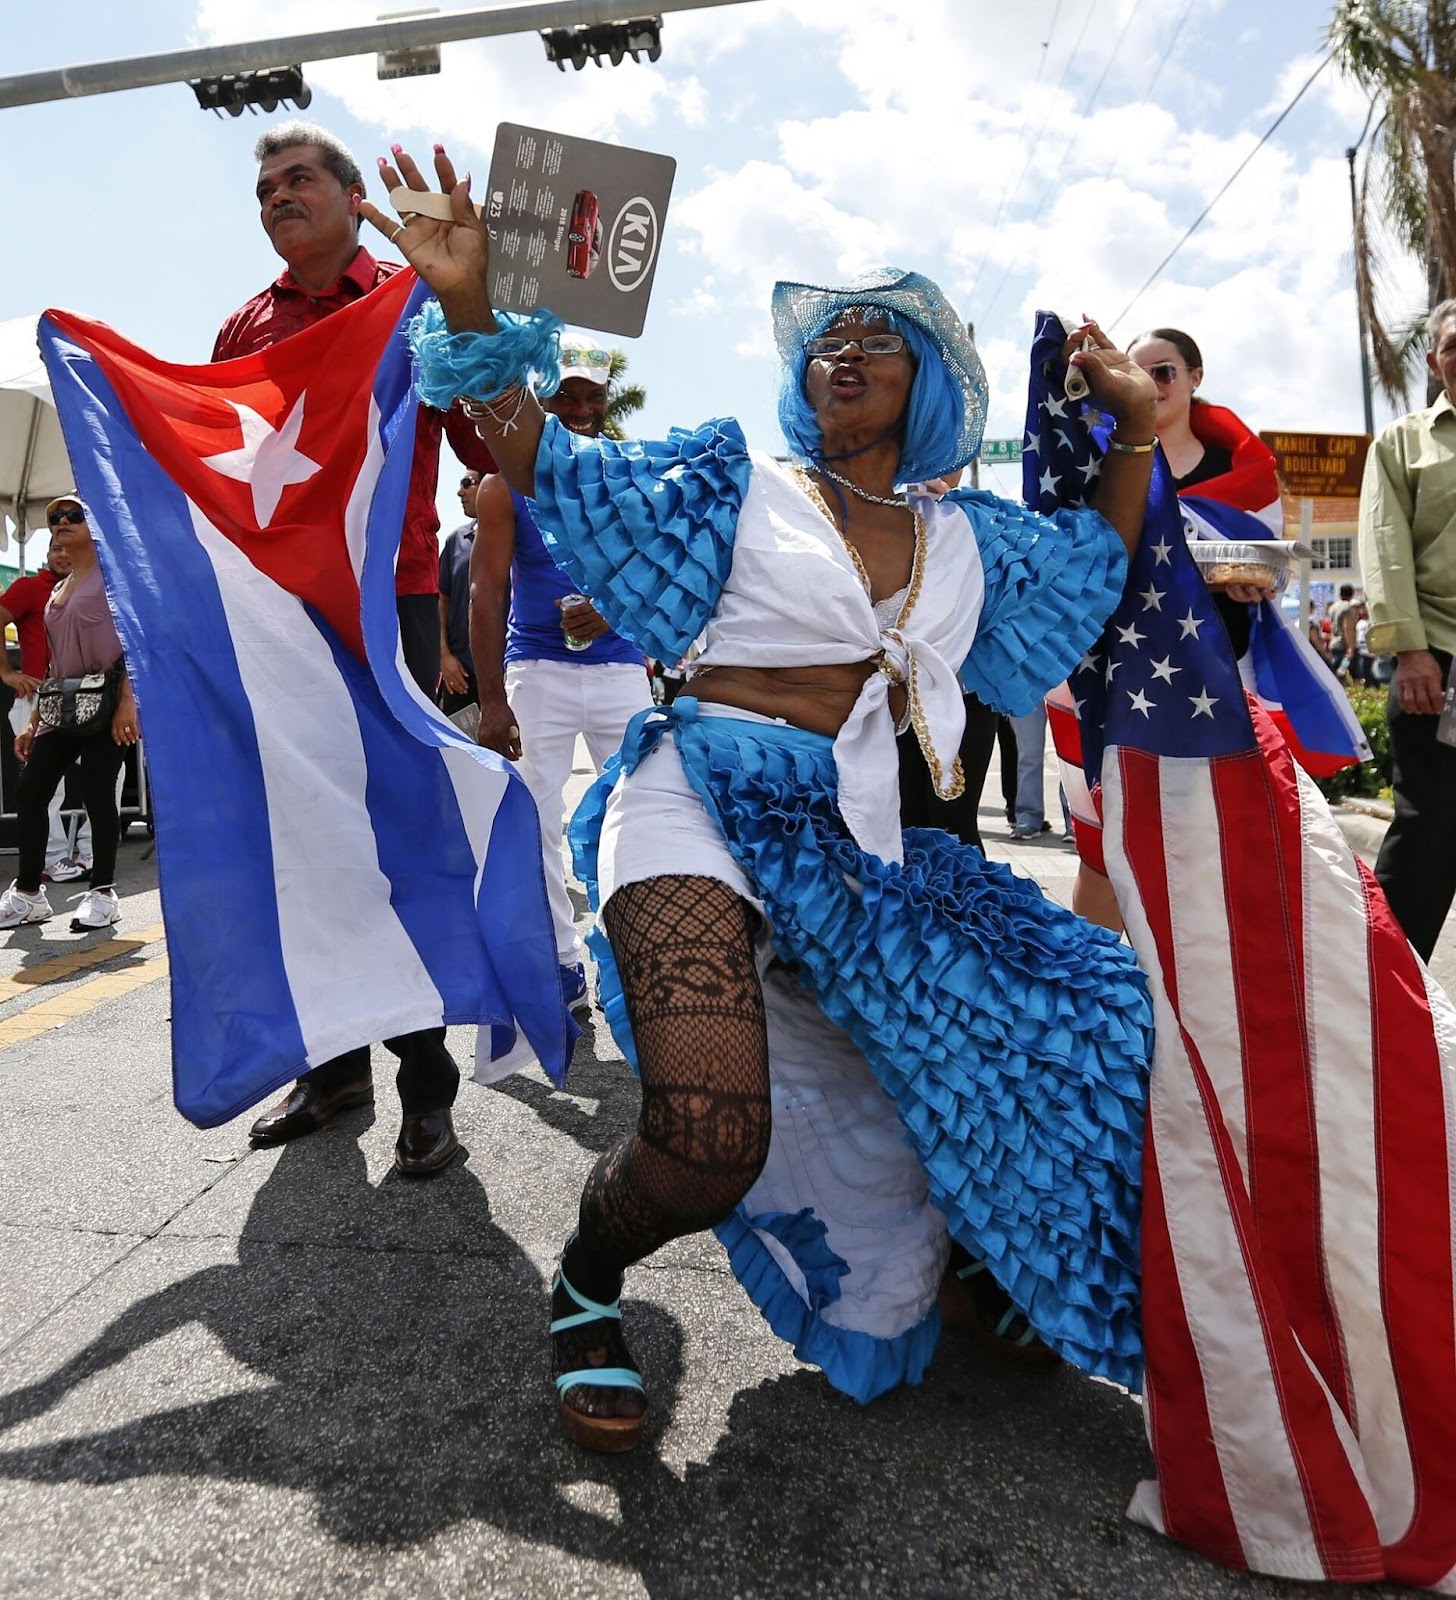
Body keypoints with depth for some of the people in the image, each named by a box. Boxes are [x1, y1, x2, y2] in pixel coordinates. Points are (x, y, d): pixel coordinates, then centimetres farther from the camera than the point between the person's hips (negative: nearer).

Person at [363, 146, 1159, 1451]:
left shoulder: (970, 539, 19)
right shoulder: (741, 483, 7)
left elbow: (1101, 569, 32)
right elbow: (556, 470, 4)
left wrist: (1134, 423, 21)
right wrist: (473, 311, -8)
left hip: (862, 852, 6)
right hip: (711, 802, -5)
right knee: (708, 1141, -28)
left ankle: (956, 1271, 37)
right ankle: (587, 1281, 8)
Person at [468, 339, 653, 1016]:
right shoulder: (508, 481, 5)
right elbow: (487, 593, -3)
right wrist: (492, 701, -13)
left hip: (621, 669, 1)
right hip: (537, 672, -1)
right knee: (536, 825, -2)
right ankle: (563, 966, 10)